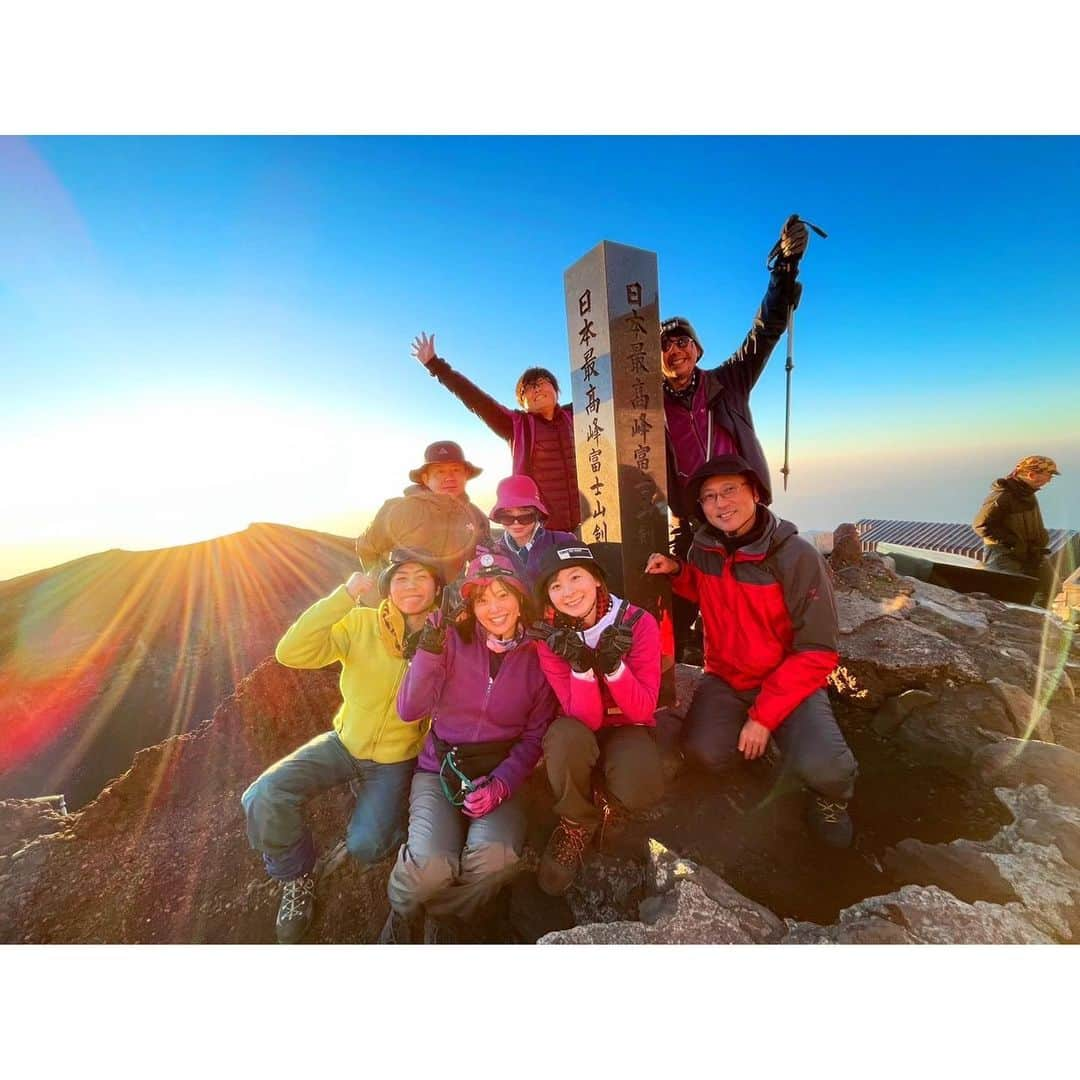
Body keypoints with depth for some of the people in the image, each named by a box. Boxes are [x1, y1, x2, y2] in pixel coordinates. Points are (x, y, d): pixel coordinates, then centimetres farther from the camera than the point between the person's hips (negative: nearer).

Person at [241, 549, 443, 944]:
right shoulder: (360, 623, -15)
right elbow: (291, 653, -28)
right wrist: (345, 595, -33)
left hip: (397, 759, -1)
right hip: (345, 742, 2)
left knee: (364, 847, -17)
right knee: (264, 799, -17)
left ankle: (372, 820, 21)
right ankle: (297, 878, 13)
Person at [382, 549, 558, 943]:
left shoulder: (538, 655, -4)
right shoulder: (452, 639, -7)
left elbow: (535, 735, -1)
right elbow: (409, 711, -12)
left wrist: (501, 784, -14)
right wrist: (429, 652, -25)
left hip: (501, 774, 1)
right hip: (440, 769, 0)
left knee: (495, 857, -27)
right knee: (432, 865, -25)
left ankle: (443, 922, 7)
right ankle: (402, 914, 12)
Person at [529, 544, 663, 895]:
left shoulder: (638, 623, -19)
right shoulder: (553, 638, -16)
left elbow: (642, 712, -19)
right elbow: (585, 718, -20)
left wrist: (613, 664, -37)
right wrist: (581, 664, -38)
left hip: (628, 730, 0)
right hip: (581, 736, 0)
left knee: (639, 791, -34)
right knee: (565, 734, -37)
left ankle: (595, 797, 6)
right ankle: (577, 824, -6)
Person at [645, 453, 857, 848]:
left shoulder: (797, 556, -18)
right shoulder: (703, 548, -5)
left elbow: (817, 652, -17)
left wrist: (764, 714, -21)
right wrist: (677, 571, -6)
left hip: (789, 682, -3)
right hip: (725, 678, 3)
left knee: (822, 768, -28)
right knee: (703, 751, -22)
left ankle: (830, 798, 11)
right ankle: (754, 749, 14)